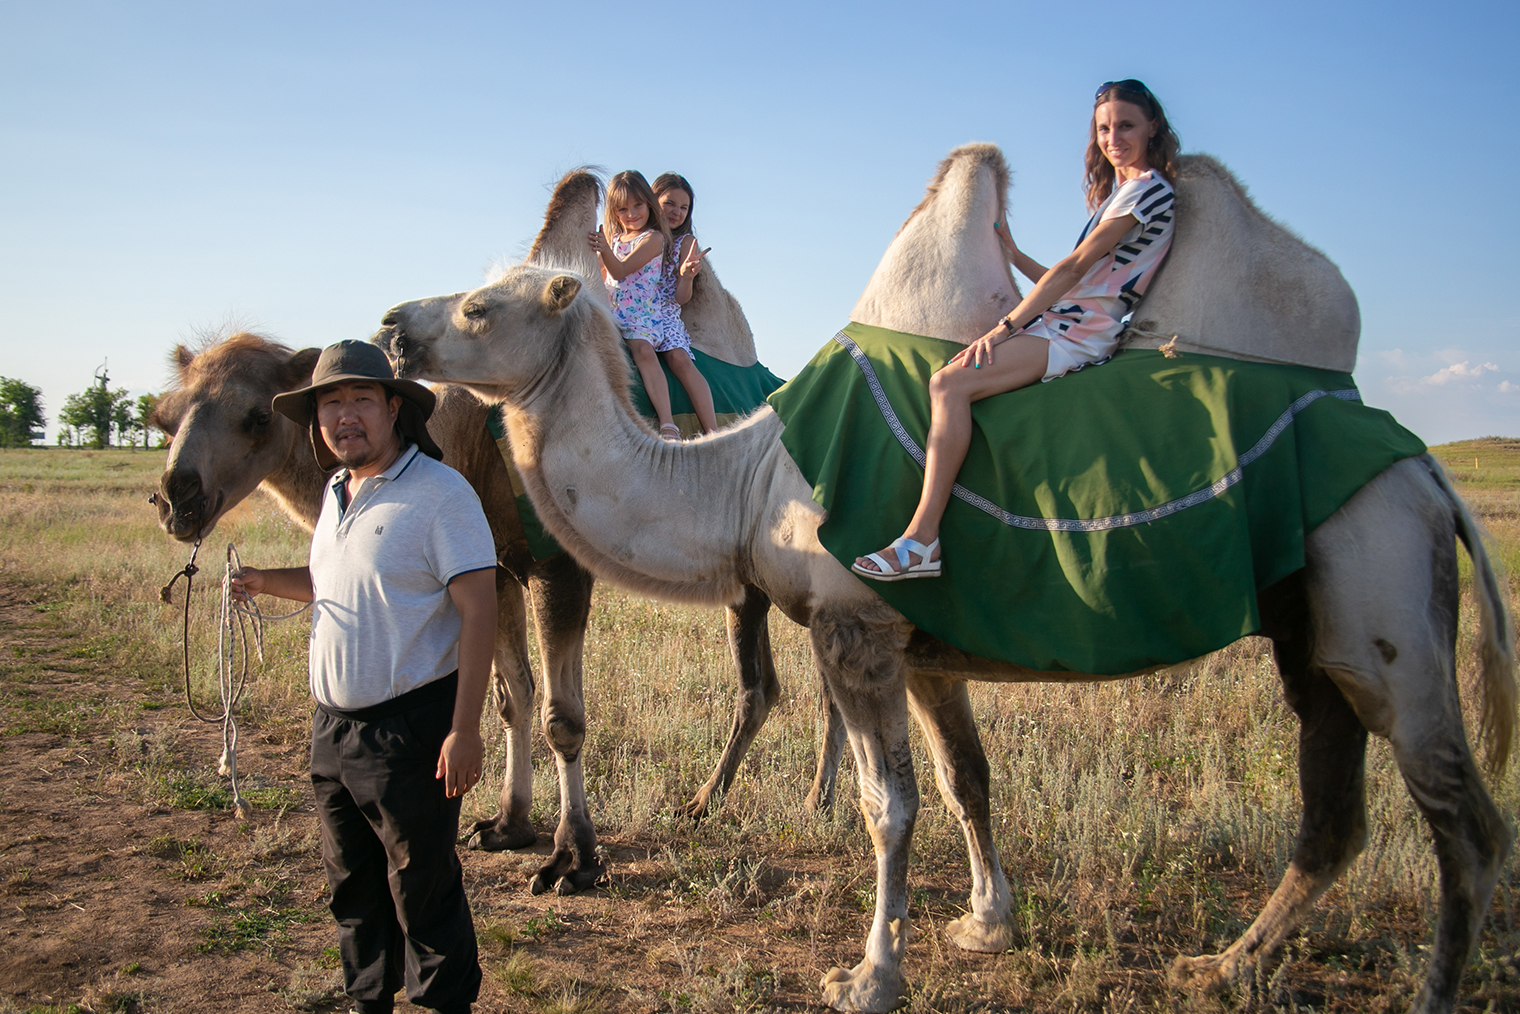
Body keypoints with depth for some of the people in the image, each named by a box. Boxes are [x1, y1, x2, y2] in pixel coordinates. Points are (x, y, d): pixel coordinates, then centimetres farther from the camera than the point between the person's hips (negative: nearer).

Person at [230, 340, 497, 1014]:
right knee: (352, 884, 19)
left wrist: (464, 729, -23)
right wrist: (266, 582, 8)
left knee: (422, 887, 4)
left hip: (409, 728, -8)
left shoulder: (439, 491, -15)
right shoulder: (335, 493, 11)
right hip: (333, 727, 8)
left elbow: (478, 608, -19)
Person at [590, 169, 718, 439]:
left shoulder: (654, 238, 1)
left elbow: (620, 271, -13)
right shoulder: (612, 237, 19)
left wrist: (604, 249, -30)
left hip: (655, 312, -2)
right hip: (619, 314, 2)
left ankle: (713, 432, -30)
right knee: (643, 349, -29)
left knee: (680, 358, -24)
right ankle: (668, 426, -46)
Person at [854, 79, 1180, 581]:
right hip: (1058, 326, 10)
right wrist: (1014, 254, 18)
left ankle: (921, 539, -33)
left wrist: (1004, 328, -15)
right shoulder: (1115, 192, 25)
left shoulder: (1148, 188, -5)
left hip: (1078, 336, -10)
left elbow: (1074, 268, -12)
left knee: (951, 382, -27)